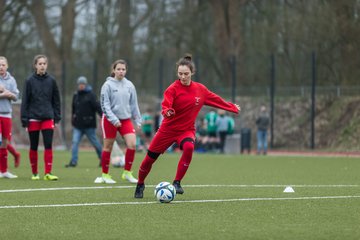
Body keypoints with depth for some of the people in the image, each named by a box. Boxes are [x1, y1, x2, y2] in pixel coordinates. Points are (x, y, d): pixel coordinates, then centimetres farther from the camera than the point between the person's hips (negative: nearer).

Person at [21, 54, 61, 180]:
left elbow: (56, 100, 8)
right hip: (33, 118, -1)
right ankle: (34, 173, 16)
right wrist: (24, 120, -7)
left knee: (48, 145, -8)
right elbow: (25, 101, -3)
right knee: (34, 147, 6)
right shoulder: (29, 81, -2)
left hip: (48, 118, 1)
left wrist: (57, 118, 3)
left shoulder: (51, 80, 3)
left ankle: (48, 173, -8)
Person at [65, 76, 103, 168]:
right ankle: (73, 162, -8)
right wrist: (73, 120, 22)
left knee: (95, 142, 6)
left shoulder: (90, 95, -7)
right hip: (78, 124, 5)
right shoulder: (76, 95, 10)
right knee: (75, 142, -7)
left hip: (89, 125, -5)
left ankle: (102, 159, 24)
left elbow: (97, 106, -13)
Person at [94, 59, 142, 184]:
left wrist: (138, 121, 8)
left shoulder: (129, 85, 6)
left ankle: (127, 172, 2)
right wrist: (114, 119, -18)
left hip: (126, 119, 3)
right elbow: (104, 105, -10)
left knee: (132, 144, -12)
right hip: (109, 120, -3)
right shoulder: (108, 85, -6)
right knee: (108, 147, 3)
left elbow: (134, 104, 12)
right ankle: (105, 175, 17)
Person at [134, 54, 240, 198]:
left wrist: (233, 108, 20)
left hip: (187, 129, 1)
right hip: (168, 129, -1)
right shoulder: (173, 89, -14)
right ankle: (140, 185, 33)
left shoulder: (200, 89, -1)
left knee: (188, 147, -33)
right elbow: (165, 105, -29)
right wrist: (167, 112, -51)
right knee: (150, 158, 4)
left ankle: (177, 183, -20)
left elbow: (217, 100, 14)